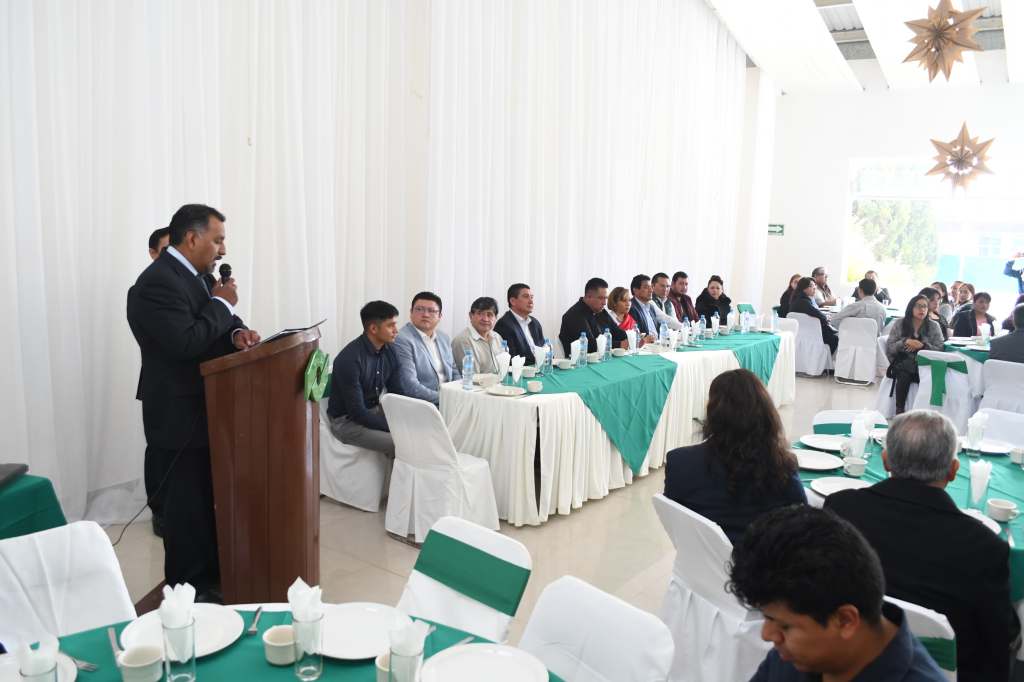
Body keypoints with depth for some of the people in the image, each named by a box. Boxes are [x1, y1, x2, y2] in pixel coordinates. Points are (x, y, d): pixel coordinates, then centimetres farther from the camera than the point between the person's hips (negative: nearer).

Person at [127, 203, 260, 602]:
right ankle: (187, 592, 18)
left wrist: (237, 332, -8)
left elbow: (217, 327, 15)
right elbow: (185, 343, -29)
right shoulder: (157, 282, -20)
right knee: (186, 507, 2)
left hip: (205, 407, 9)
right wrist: (221, 304, -17)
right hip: (178, 415, -9)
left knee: (210, 501, 19)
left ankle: (212, 578, 33)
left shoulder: (200, 275, 10)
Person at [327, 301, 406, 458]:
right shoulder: (349, 359, -25)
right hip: (347, 420, -7)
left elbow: (398, 392, 5)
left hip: (375, 410, 7)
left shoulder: (389, 350, -2)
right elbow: (357, 412, -25)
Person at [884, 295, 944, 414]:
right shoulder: (899, 323, 7)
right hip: (903, 362, -1)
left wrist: (922, 345, -16)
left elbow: (940, 350, 1)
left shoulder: (933, 326, 9)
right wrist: (905, 341, -15)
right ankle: (899, 411, -24)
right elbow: (889, 347, 2)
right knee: (904, 374, -34)